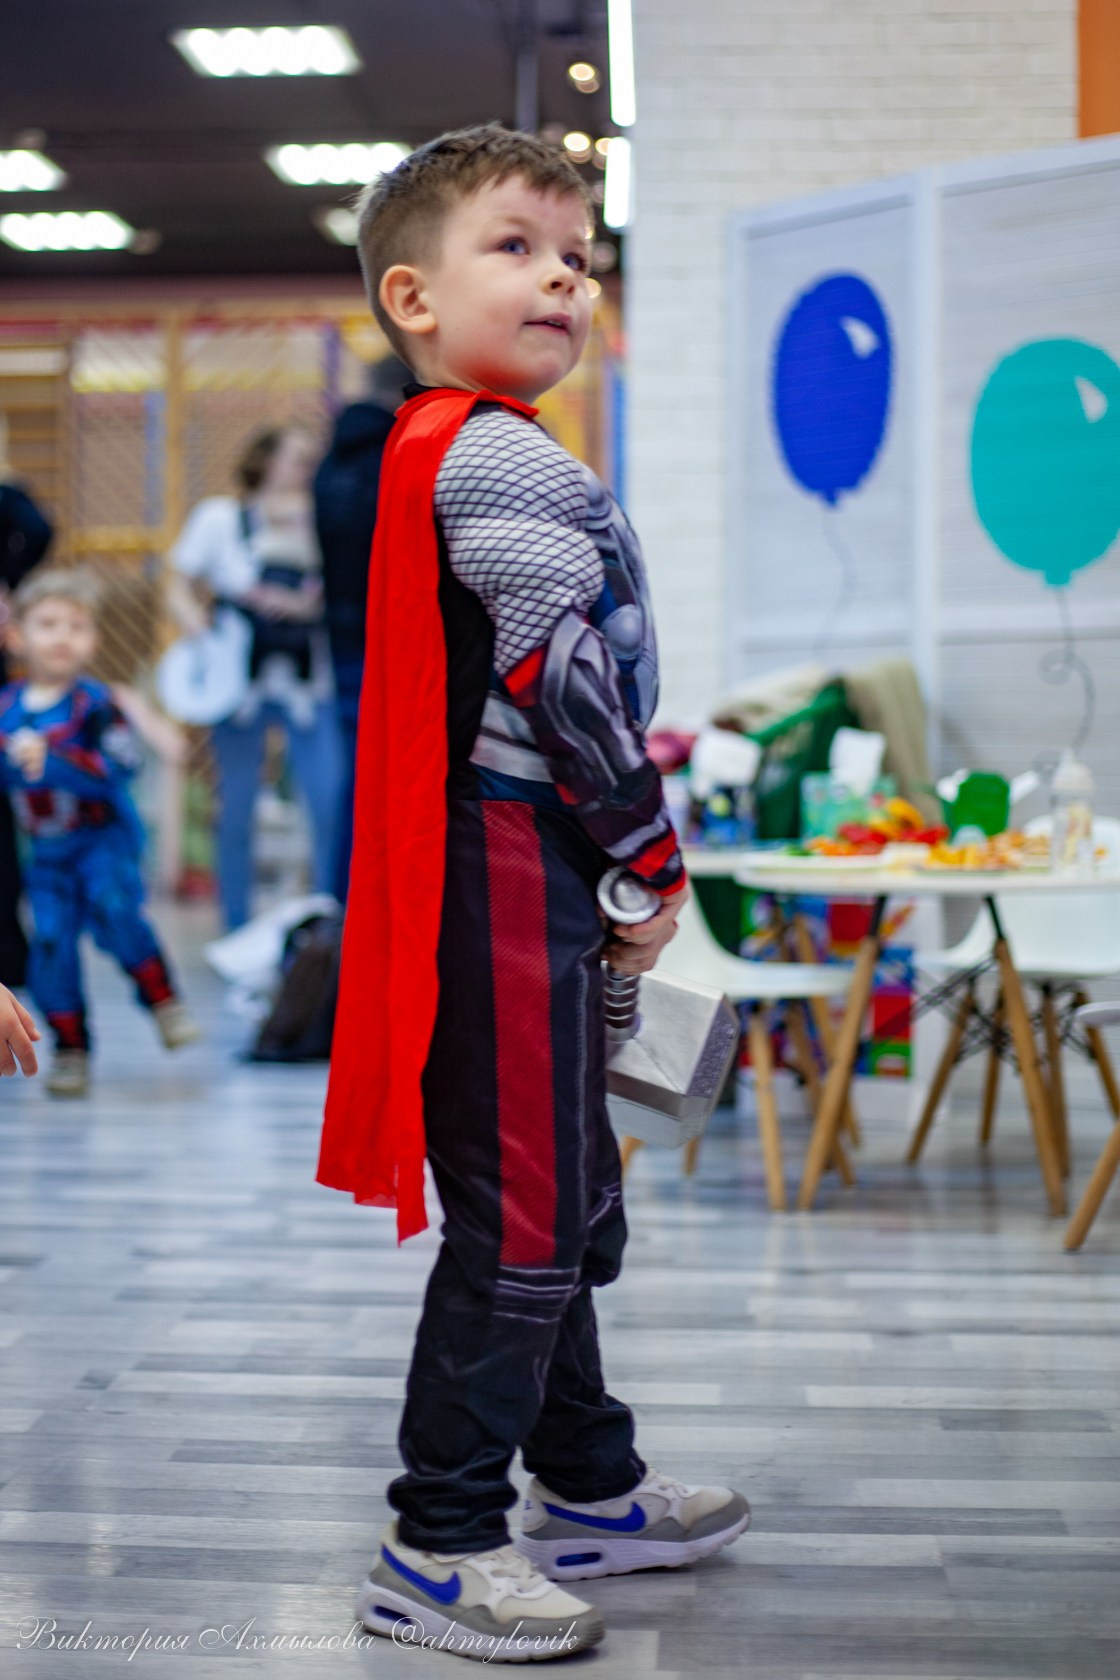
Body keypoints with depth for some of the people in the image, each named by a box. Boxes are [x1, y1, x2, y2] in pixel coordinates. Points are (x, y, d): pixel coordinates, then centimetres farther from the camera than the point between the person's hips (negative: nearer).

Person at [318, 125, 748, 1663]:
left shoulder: (429, 454, 19)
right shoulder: (501, 455, -15)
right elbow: (562, 682, -20)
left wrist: (615, 851, 18)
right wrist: (653, 849, -9)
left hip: (500, 871, 11)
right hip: (513, 872, -11)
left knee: (566, 1200, 20)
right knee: (524, 1217, -5)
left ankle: (589, 1488, 33)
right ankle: (438, 1548, 3)